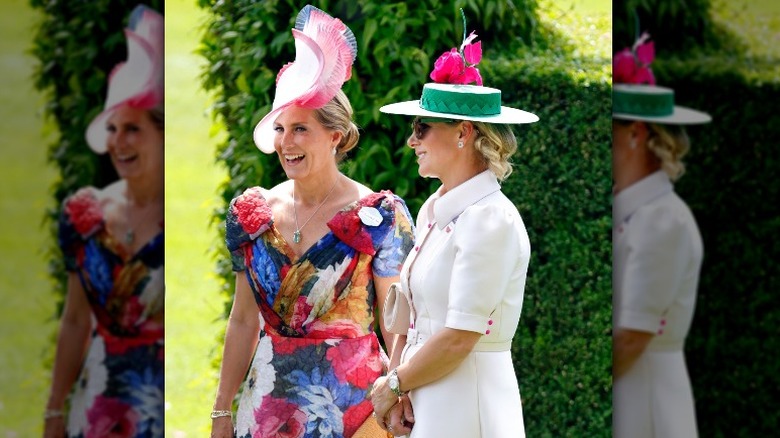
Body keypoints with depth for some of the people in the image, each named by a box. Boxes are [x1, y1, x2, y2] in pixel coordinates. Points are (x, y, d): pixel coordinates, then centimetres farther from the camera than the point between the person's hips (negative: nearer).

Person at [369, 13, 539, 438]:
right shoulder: (432, 211, 11)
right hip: (427, 403, 8)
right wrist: (401, 392, -1)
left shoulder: (490, 220, -14)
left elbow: (458, 339, -18)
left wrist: (392, 385, -6)